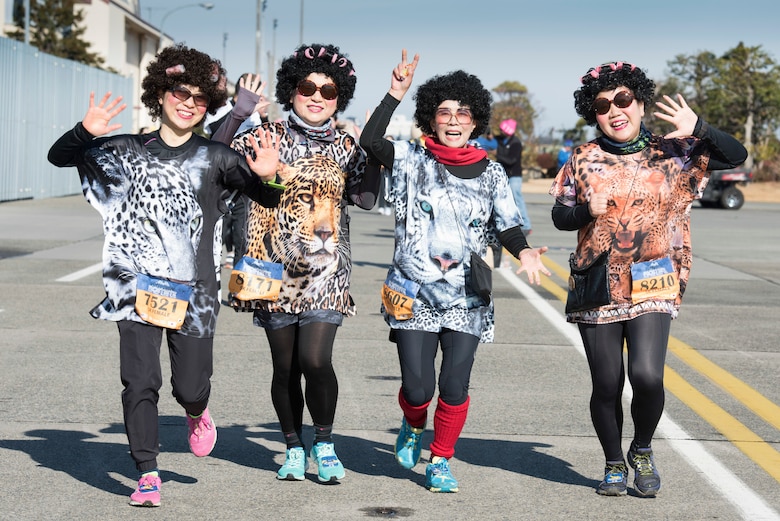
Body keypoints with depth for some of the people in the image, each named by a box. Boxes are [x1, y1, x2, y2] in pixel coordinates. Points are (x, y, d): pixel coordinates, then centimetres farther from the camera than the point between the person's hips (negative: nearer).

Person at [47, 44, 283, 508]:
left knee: (189, 388, 2)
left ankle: (198, 414, 38)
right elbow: (59, 157, 6)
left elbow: (270, 199, 7)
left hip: (192, 290, 0)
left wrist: (266, 176, -17)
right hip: (139, 287, 0)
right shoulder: (128, 150, 6)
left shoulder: (216, 157, 5)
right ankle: (148, 475, 5)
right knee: (140, 383, -7)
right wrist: (85, 132, -15)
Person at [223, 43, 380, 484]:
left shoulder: (346, 146, 7)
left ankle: (324, 443, 6)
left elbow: (366, 197, -5)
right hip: (276, 266, 0)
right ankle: (294, 448, 25)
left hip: (325, 269, 0)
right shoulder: (267, 138, 3)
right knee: (285, 367, 6)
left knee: (315, 360, -15)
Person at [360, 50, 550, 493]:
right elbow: (370, 140, -14)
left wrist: (524, 251, -14)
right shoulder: (412, 160, 2)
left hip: (467, 297, 1)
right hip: (414, 293, -1)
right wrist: (395, 94, -19)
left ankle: (441, 461, 19)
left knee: (455, 386, -4)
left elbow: (508, 227, 7)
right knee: (417, 387, -5)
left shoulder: (491, 172, 7)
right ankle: (414, 427, 31)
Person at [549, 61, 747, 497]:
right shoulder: (584, 160, 3)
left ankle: (643, 450, 12)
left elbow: (736, 156, 0)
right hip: (597, 289, 1)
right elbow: (560, 216, 8)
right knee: (607, 386, 4)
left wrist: (699, 130, -17)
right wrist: (586, 211, -14)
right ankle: (615, 466, 27)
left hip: (652, 287, -1)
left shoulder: (671, 154, 2)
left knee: (647, 375, -17)